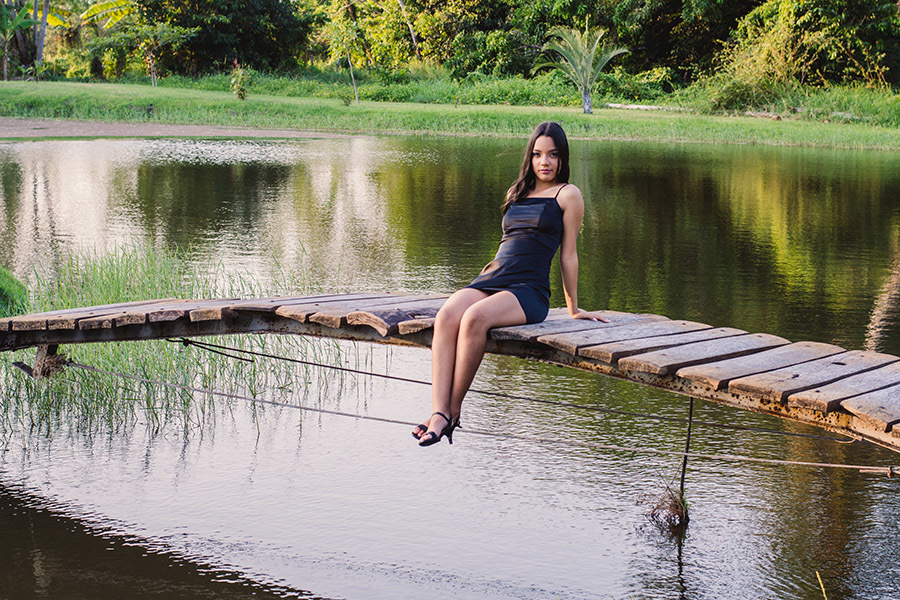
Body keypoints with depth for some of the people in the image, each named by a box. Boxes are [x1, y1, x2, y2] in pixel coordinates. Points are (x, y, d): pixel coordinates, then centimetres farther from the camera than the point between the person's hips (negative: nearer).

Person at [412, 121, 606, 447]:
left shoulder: (567, 195, 6)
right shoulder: (516, 193, 25)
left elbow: (568, 254, 7)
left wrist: (574, 308, 12)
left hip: (529, 289, -5)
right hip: (489, 281, 5)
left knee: (475, 318, -35)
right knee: (446, 317, -28)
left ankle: (453, 411, -27)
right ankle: (439, 414, -38)